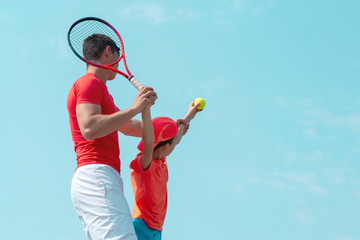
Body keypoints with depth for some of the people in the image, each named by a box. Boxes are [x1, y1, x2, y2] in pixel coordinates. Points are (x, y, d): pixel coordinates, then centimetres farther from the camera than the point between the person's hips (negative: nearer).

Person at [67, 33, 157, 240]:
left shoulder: (99, 89, 30)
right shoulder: (89, 82, -1)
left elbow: (129, 128, 39)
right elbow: (89, 128, -17)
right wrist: (134, 109, -16)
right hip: (97, 175, -10)